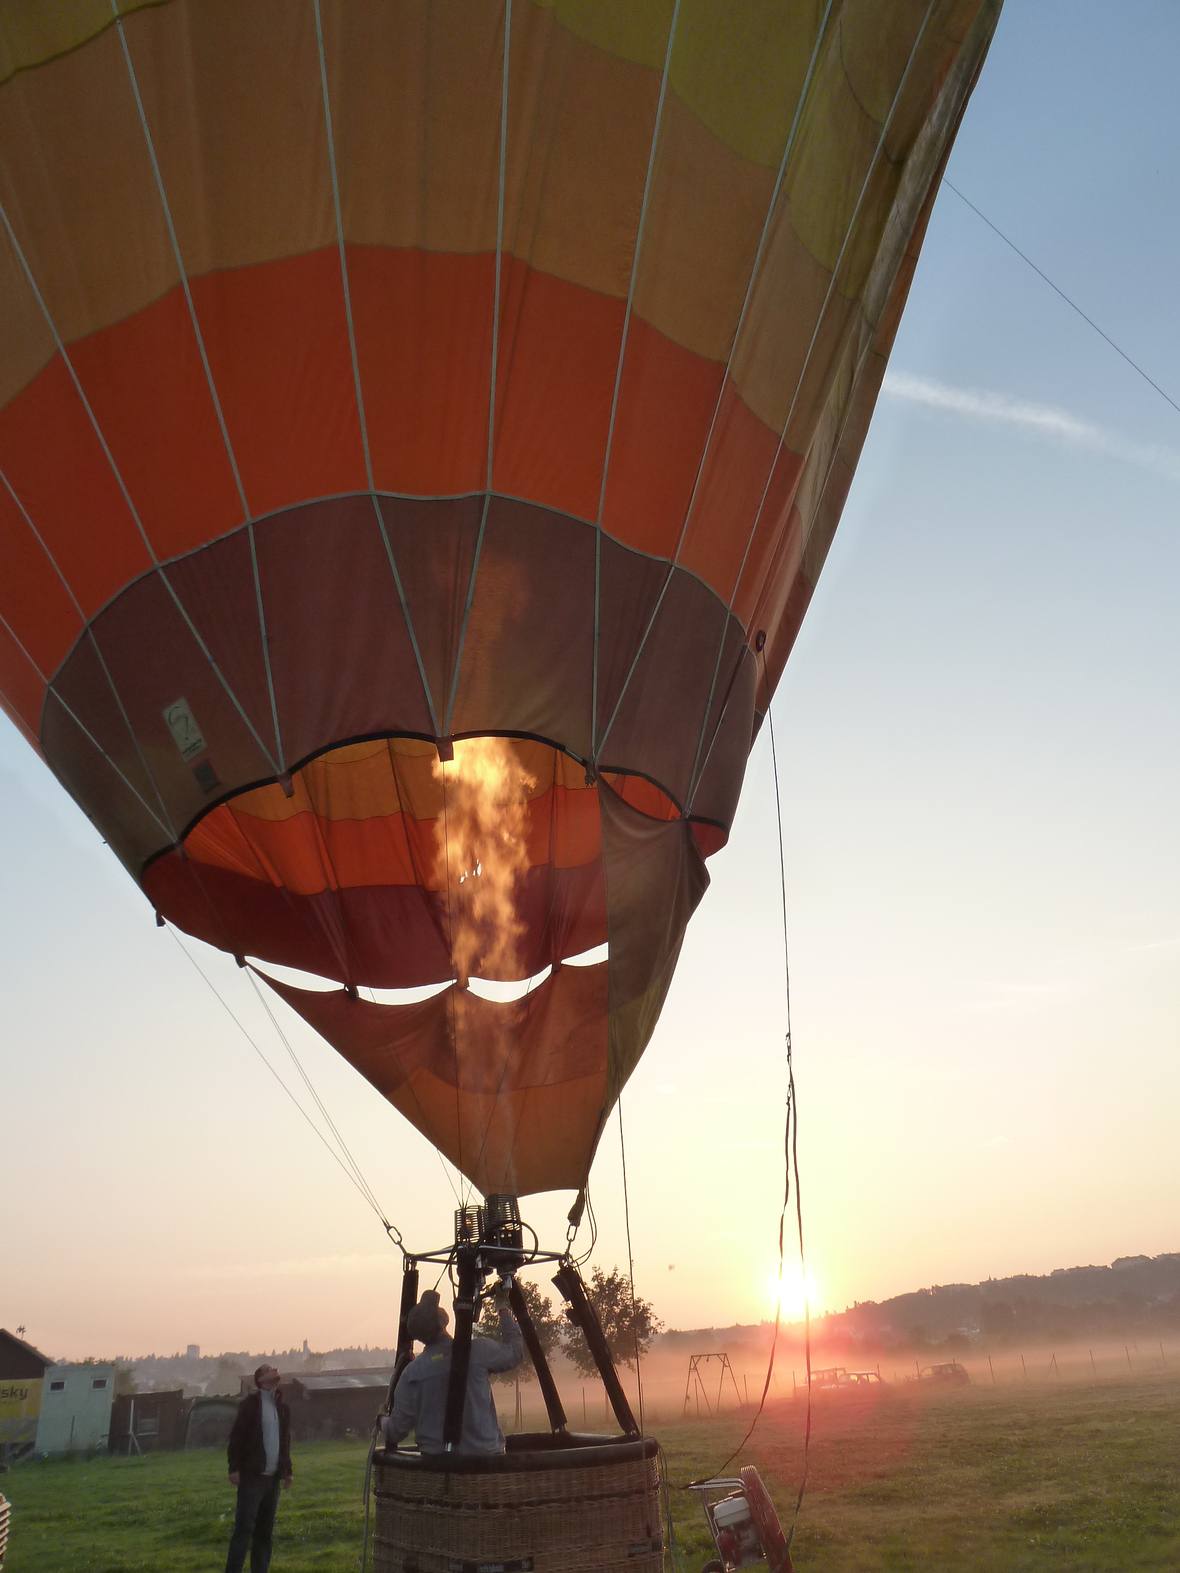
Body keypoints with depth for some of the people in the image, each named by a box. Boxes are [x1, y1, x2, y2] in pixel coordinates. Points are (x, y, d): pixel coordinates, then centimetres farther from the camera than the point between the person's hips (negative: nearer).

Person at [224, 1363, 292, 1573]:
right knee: (244, 1528, -8)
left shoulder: (282, 1407, 13)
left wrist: (287, 1470, 15)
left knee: (265, 1531, 9)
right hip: (252, 1476, -6)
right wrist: (234, 1468, -16)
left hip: (273, 1477, 6)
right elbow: (236, 1437, -10)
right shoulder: (250, 1403, -5)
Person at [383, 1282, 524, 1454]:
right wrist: (503, 1307, 20)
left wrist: (383, 1423, 22)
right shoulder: (478, 1351, -9)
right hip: (484, 1455, -1)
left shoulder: (412, 1373, -6)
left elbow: (398, 1428, -2)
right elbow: (515, 1350, 9)